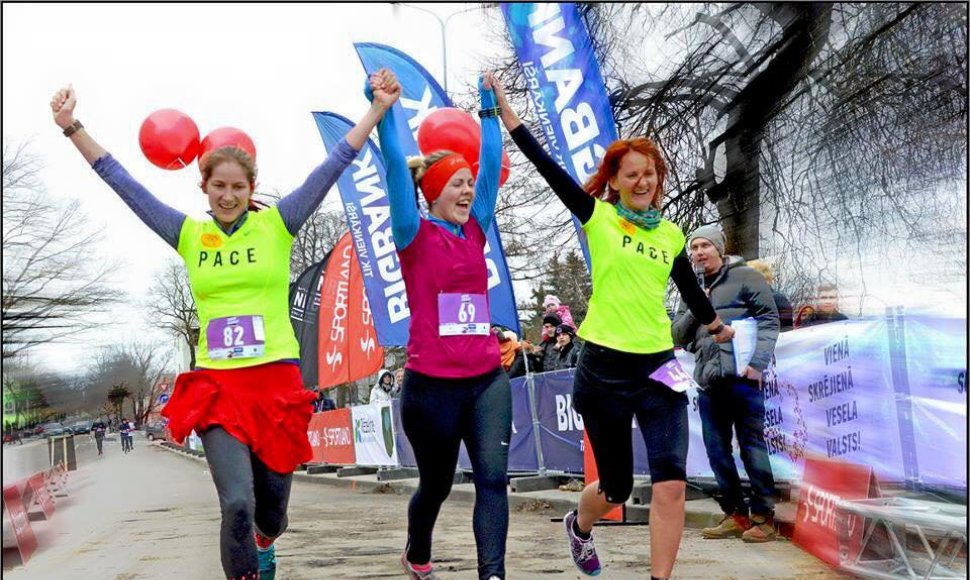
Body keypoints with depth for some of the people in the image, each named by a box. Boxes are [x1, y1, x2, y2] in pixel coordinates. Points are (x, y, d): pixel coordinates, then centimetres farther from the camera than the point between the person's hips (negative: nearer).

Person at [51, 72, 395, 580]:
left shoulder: (276, 224, 1)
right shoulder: (189, 235, 7)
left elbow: (334, 165, -2)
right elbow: (122, 182, 10)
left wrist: (378, 109, -6)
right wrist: (72, 127, 7)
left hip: (277, 379, 0)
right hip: (215, 384, 1)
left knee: (271, 506, 12)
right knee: (237, 504, -18)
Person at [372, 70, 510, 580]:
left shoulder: (475, 232, 9)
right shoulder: (415, 236, -4)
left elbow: (491, 165, 12)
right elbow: (395, 167, -14)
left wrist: (489, 106, 15)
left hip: (488, 379, 4)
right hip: (432, 383, -4)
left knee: (493, 477, -11)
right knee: (437, 484, 15)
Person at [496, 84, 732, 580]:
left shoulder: (671, 234, 10)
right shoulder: (598, 216, -1)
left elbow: (689, 288, 27)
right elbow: (547, 165, -10)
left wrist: (717, 326, 42)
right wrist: (504, 109, -15)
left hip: (659, 365, 3)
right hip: (605, 368, -3)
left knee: (671, 482, -12)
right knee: (616, 486, 11)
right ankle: (579, 525, 46)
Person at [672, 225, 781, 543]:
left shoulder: (745, 277, 3)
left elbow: (769, 320, -3)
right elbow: (678, 336, 18)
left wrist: (757, 363, -13)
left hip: (741, 377, -6)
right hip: (708, 381, 6)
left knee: (752, 446, -3)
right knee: (717, 451, 8)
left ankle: (763, 518, 4)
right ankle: (735, 515, 17)